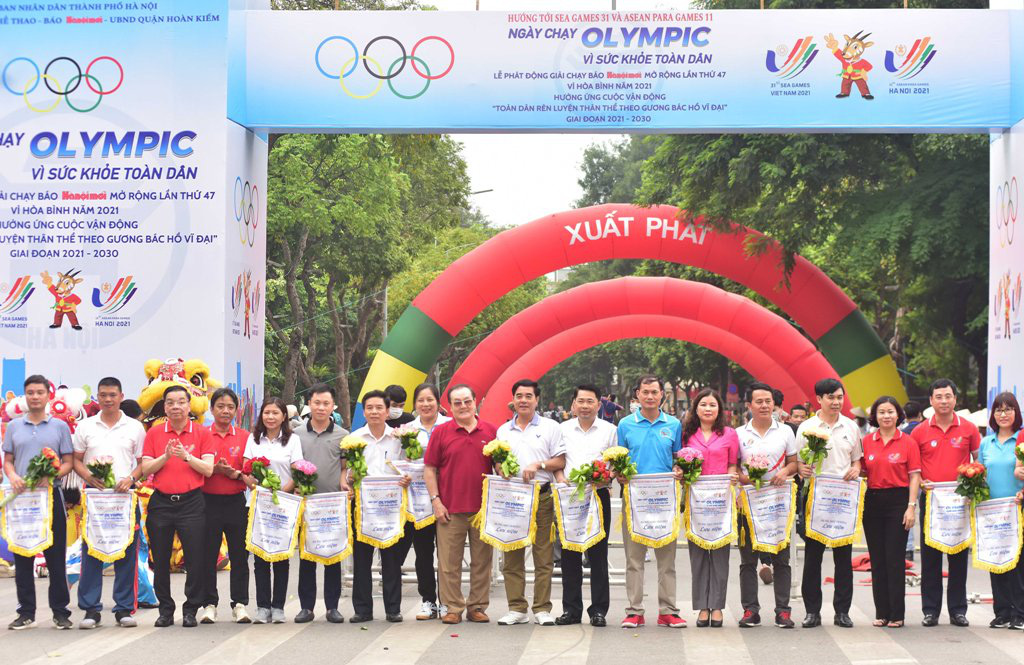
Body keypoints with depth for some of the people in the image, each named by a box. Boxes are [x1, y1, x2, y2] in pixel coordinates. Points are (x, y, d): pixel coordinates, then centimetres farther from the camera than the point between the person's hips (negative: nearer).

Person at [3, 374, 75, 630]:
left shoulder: (59, 426, 5)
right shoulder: (14, 426, 10)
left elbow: (68, 463, 4)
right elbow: (7, 461, 11)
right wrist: (13, 476, -11)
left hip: (50, 494, -2)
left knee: (55, 556, -1)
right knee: (22, 556, 4)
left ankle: (60, 611, 6)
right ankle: (26, 612, 11)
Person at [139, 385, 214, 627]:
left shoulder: (201, 433, 4)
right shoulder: (154, 433, 7)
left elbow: (208, 469, -3)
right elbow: (145, 470, 1)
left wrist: (187, 456, -17)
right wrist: (166, 456, -13)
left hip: (191, 501, -2)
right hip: (161, 502, 2)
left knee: (195, 559, -3)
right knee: (160, 559, 6)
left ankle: (191, 609, 8)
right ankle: (165, 609, 18)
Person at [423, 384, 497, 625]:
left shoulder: (491, 431, 6)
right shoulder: (441, 432, 3)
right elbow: (429, 469, 4)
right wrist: (436, 500, -3)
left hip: (483, 508, 1)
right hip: (450, 509, -1)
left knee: (482, 560, 6)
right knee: (449, 562, 1)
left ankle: (478, 607, 16)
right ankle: (453, 608, 9)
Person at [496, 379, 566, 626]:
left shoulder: (550, 427, 6)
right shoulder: (503, 430, 15)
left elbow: (561, 461, 2)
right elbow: (497, 464, 16)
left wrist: (538, 465, -12)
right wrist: (502, 470, -6)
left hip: (542, 497, -3)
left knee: (544, 555, -3)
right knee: (512, 556, 1)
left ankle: (542, 609, 1)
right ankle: (516, 609, 6)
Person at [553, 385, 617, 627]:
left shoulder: (609, 430, 7)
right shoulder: (563, 429, 10)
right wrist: (562, 480, -9)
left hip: (599, 495, -1)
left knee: (598, 554, 0)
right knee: (570, 554, 3)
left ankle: (599, 610, 6)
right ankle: (571, 609, 10)